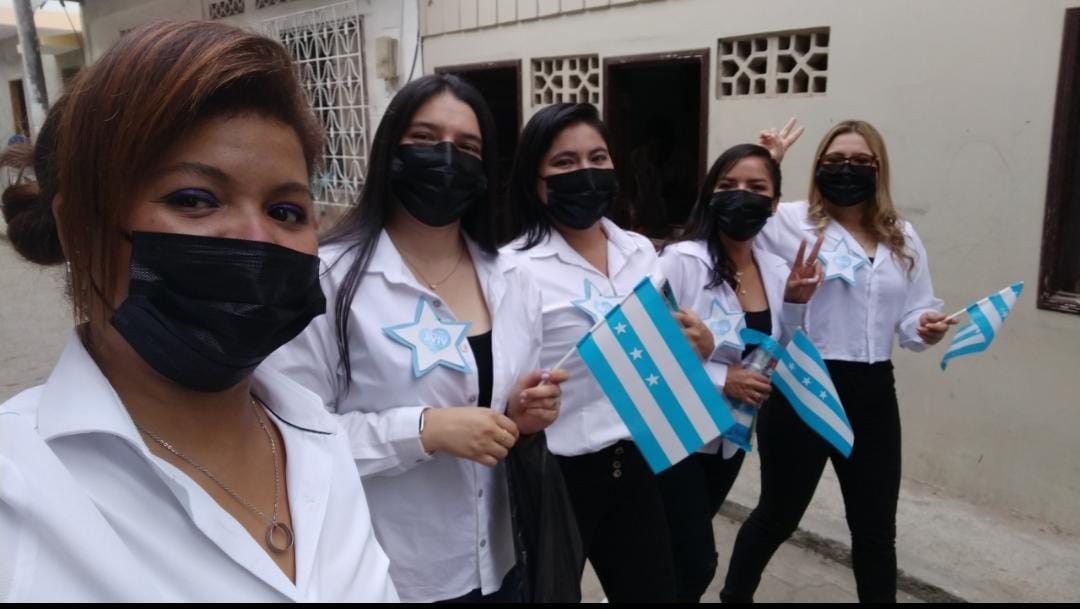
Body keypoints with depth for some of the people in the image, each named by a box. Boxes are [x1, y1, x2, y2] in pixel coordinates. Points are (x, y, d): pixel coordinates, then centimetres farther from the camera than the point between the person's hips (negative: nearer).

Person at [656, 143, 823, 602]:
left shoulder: (776, 269, 1)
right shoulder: (681, 261, -20)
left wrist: (796, 304, -8)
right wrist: (721, 379, -27)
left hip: (733, 436, 7)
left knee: (684, 550, 23)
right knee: (695, 561, -2)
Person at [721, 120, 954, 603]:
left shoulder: (902, 238, 9)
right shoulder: (791, 224, -5)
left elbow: (911, 317, 10)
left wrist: (927, 328, -11)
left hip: (873, 392, 5)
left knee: (876, 527, 17)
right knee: (779, 514, 12)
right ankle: (735, 594, 37)